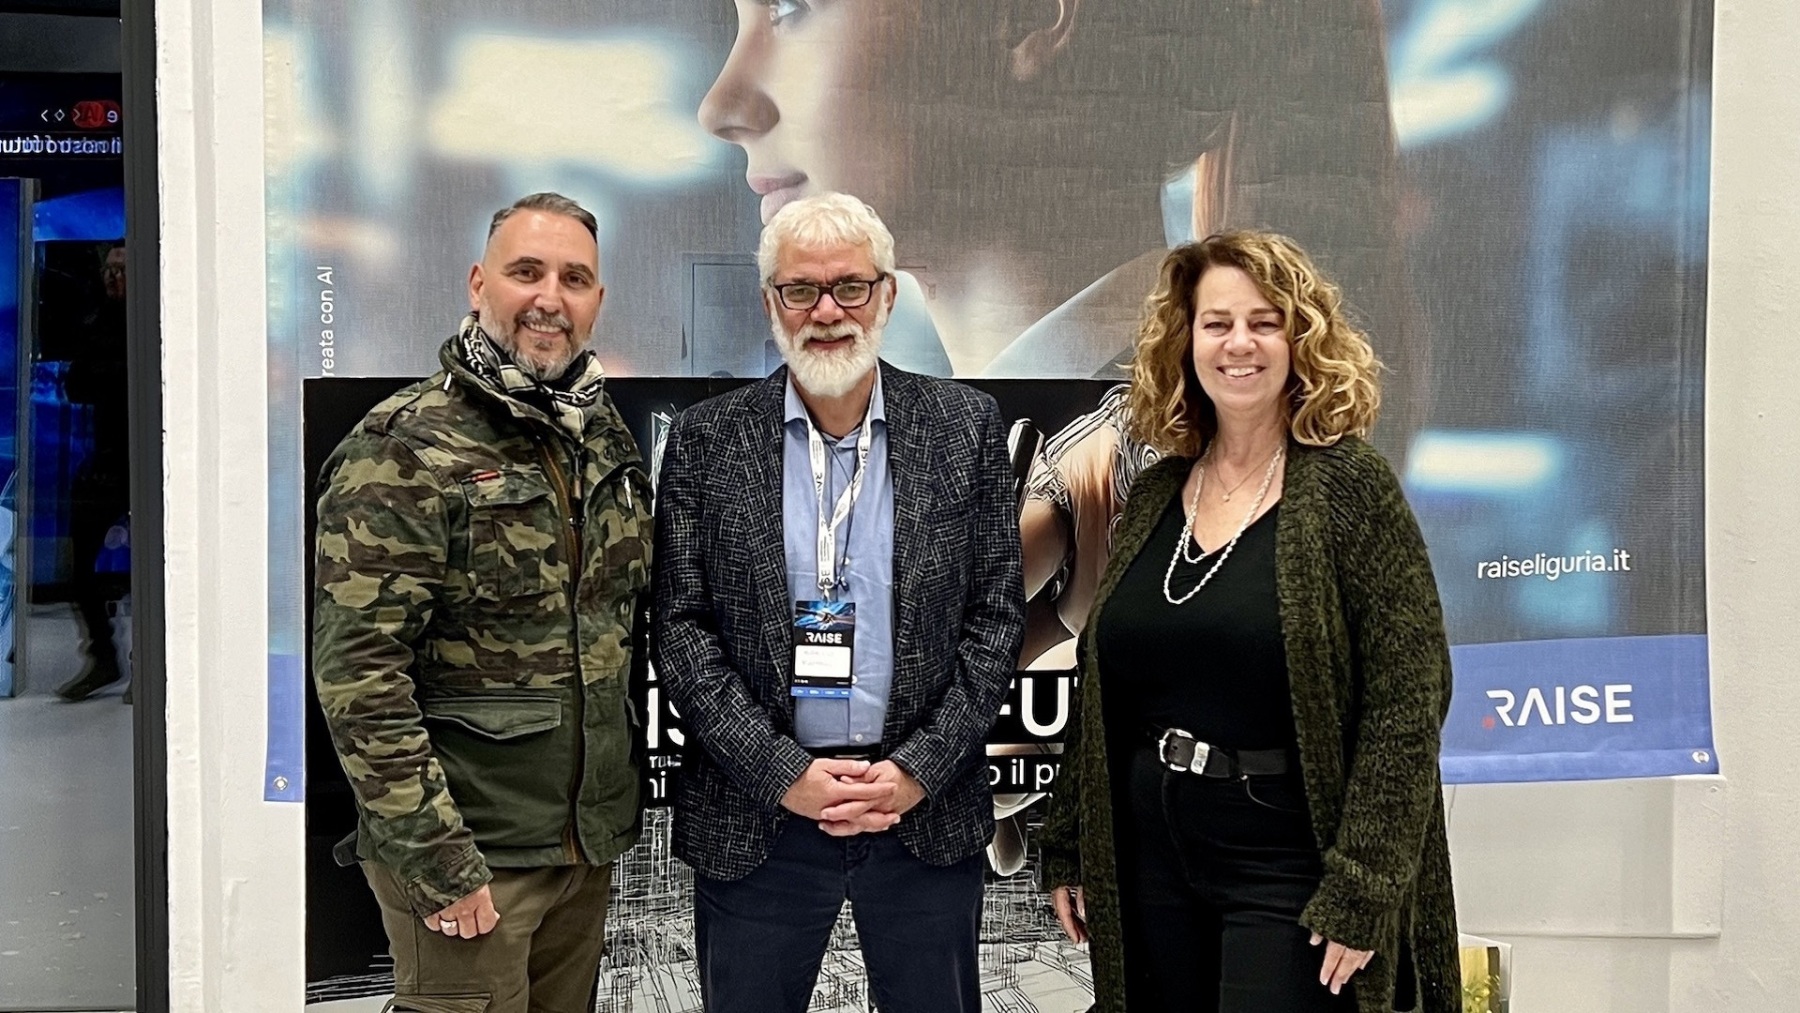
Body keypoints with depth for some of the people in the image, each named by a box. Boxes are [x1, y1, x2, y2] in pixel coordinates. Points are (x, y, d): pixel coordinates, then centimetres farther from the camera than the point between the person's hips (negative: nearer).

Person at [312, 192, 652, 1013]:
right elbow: (357, 672, -18)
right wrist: (437, 858, -19)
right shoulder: (405, 451, -13)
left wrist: (619, 806, 14)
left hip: (591, 842, 7)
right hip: (469, 857, -6)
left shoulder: (607, 438, 7)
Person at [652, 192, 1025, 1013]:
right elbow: (680, 630, -3)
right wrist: (782, 774, -11)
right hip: (754, 817, 0)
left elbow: (996, 614, 0)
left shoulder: (965, 425, 1)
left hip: (928, 807, 1)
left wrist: (920, 770, -9)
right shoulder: (706, 441, 0)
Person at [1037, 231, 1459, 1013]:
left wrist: (1361, 888, -17)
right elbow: (1100, 689, 11)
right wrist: (1067, 848, 9)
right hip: (1150, 854, 5)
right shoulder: (1154, 497, 6)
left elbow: (1406, 698, -13)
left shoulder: (1350, 487, -9)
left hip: (1290, 867, -5)